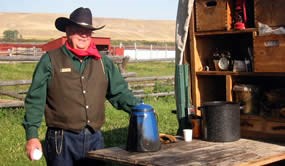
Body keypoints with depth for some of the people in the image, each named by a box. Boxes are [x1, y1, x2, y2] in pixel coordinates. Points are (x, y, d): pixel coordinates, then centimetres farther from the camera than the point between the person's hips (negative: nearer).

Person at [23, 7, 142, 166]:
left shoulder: (103, 62, 11)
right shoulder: (50, 61, -1)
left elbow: (120, 92, 12)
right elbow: (35, 100, -3)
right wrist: (32, 136, -10)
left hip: (95, 139, 4)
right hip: (62, 140, -4)